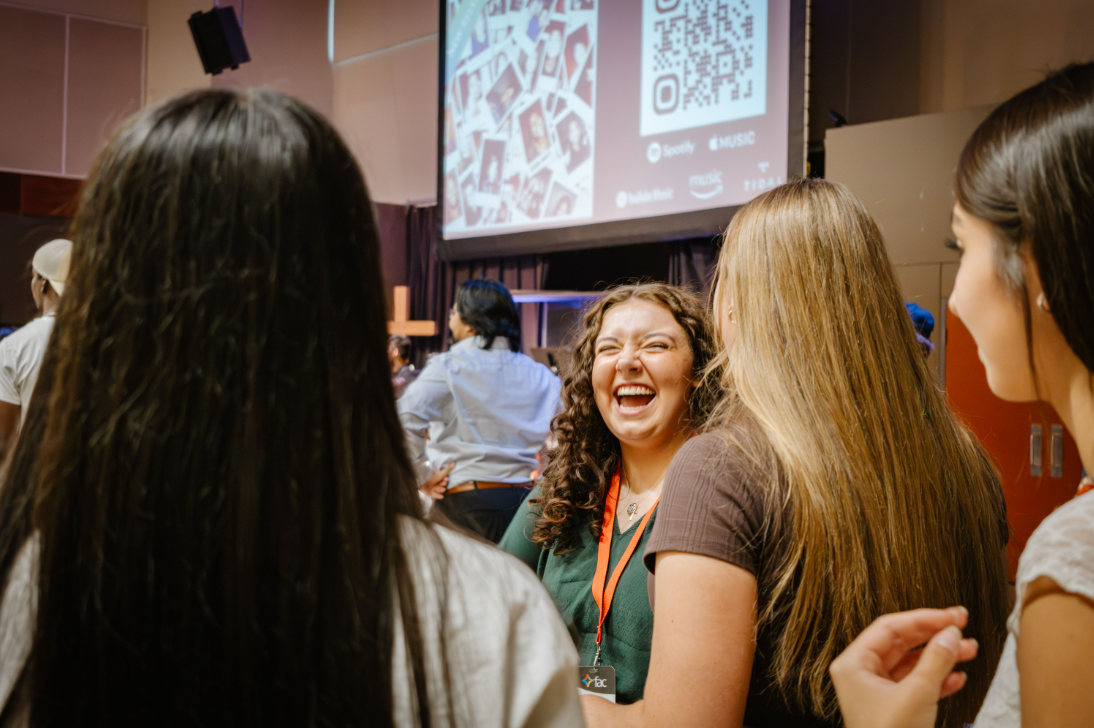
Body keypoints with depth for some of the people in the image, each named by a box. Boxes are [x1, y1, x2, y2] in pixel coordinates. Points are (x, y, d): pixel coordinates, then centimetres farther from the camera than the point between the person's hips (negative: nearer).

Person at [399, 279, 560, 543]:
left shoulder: (448, 366, -4)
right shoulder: (539, 375, 9)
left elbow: (405, 421, -17)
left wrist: (423, 476, -6)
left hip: (464, 502, -4)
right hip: (523, 500, 4)